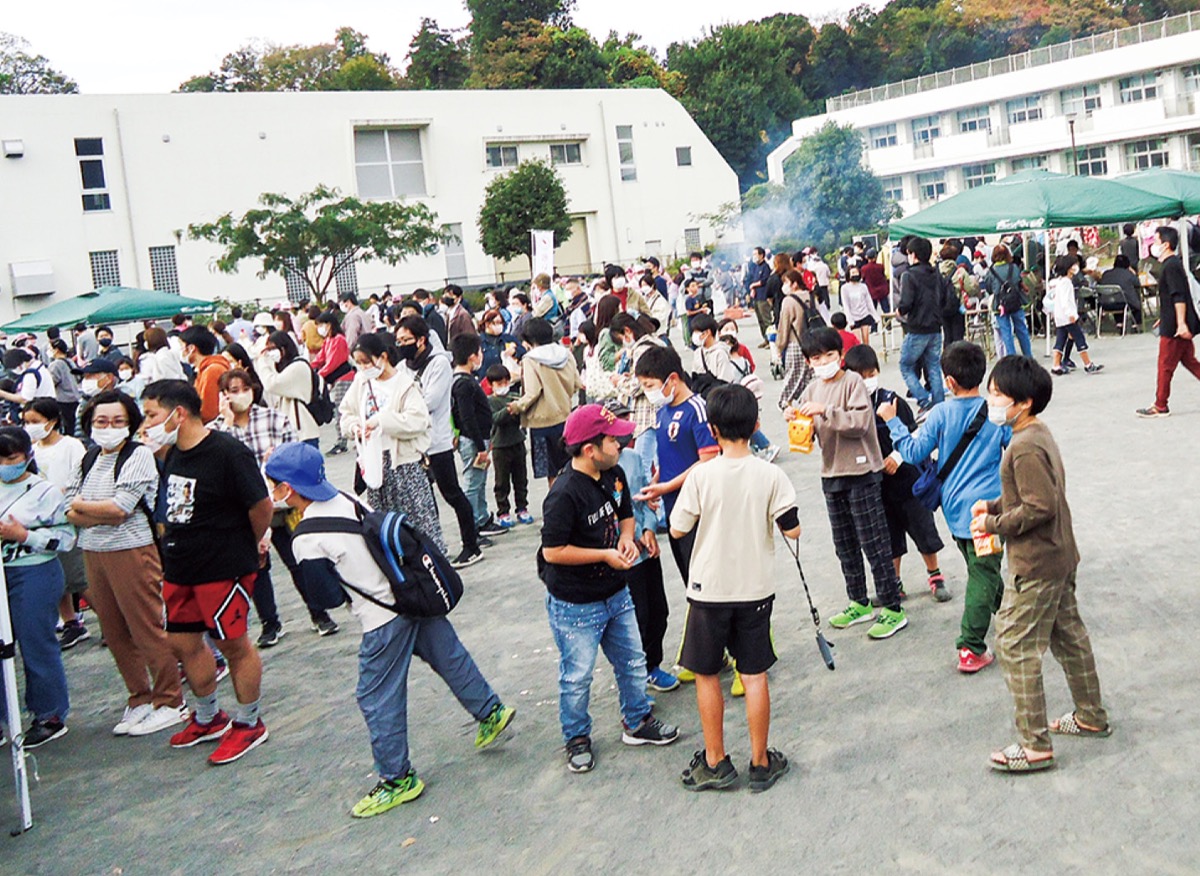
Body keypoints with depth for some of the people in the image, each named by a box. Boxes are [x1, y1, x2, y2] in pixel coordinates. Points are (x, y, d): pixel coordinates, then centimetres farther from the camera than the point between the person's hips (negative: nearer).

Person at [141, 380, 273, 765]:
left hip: (224, 569, -8)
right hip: (179, 567, 8)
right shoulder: (173, 455, 5)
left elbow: (261, 507, -15)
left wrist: (251, 544, -2)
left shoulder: (228, 453, -20)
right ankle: (207, 718, 36)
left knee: (233, 644, 4)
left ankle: (249, 724, 21)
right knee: (183, 642, 16)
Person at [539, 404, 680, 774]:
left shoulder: (614, 474, -1)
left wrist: (627, 539, -5)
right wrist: (605, 555, -20)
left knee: (633, 662, 20)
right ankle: (577, 739, 29)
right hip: (575, 604, -8)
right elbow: (552, 551, -24)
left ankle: (637, 723, 40)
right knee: (577, 677, 8)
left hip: (616, 593, 8)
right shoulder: (565, 494, -26)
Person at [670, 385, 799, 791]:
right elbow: (792, 529, -6)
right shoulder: (770, 475, -10)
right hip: (755, 589, 2)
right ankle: (760, 763, 19)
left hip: (709, 589, -1)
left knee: (706, 674, 12)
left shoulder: (702, 476, -13)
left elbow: (678, 529, -6)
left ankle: (715, 763, 20)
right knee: (754, 675, 10)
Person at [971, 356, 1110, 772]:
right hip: (1060, 556, 11)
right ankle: (1091, 717, 36)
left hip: (1035, 565, -11)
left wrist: (994, 525, -16)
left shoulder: (1025, 448, -23)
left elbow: (1040, 506, -26)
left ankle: (1035, 745, 1)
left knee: (1015, 645, -4)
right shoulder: (1040, 434, 8)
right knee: (1068, 635, 21)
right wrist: (994, 505, 8)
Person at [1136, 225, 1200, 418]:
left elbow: (1179, 297, -23)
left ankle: (1160, 406, 6)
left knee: (1165, 366, -2)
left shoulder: (1171, 266, -17)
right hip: (1176, 325, 10)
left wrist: (1181, 323, -27)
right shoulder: (1174, 263, 14)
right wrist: (1164, 317, 28)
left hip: (1173, 328, -10)